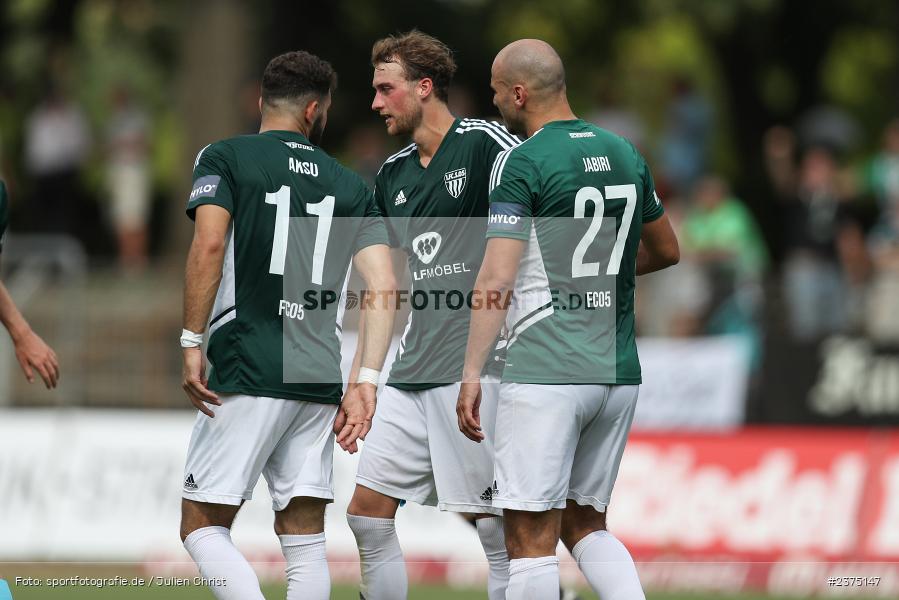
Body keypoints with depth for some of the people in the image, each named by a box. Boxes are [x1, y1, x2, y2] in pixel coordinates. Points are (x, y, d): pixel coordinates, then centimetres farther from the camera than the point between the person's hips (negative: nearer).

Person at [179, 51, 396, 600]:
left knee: (203, 526, 1)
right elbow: (384, 286, 4)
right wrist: (367, 383, 3)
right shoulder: (350, 186, 15)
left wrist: (192, 343, -11)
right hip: (320, 379, 4)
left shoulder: (224, 158, 3)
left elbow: (209, 245, -14)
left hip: (248, 373, -4)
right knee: (305, 542, 8)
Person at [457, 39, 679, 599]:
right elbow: (665, 251, 25)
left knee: (531, 538, -3)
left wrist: (471, 374, -13)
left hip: (544, 372, -7)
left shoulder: (522, 163, -8)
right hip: (619, 373, 7)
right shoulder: (625, 153, 12)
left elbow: (496, 281, -15)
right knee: (586, 524, 17)